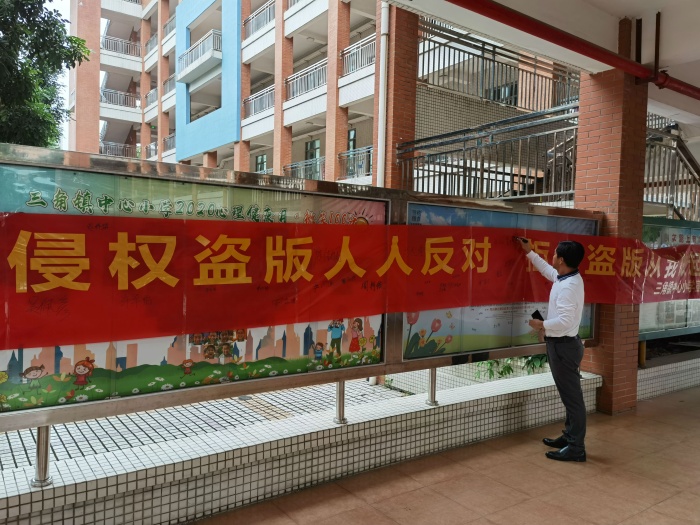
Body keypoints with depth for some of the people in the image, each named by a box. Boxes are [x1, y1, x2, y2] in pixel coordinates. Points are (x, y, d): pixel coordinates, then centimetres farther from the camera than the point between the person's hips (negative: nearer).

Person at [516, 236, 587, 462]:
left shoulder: (568, 287, -23)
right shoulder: (566, 277, 7)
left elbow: (565, 321, -28)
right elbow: (546, 270, 27)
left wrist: (542, 325, -14)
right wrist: (529, 252, 29)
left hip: (563, 346, -11)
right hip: (563, 344, 11)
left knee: (572, 396, -4)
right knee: (569, 395, 18)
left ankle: (576, 448, 4)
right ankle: (569, 437, 30)